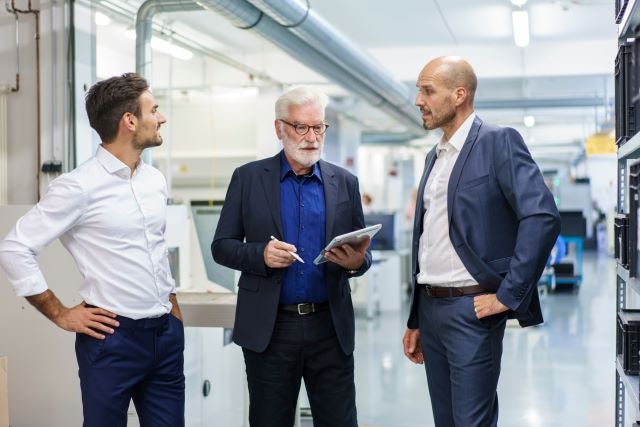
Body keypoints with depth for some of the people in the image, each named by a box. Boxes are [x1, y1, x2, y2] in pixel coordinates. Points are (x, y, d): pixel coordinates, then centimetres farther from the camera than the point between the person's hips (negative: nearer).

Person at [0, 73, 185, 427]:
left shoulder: (155, 180, 8)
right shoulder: (79, 187, -13)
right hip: (112, 337, -6)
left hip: (166, 334, 6)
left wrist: (172, 304, 15)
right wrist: (61, 315, -8)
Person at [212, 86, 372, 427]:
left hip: (330, 327, 1)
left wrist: (358, 261, -14)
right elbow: (221, 246, 2)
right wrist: (260, 254, -18)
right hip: (268, 328, -1)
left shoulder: (345, 183, 7)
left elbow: (362, 252, 10)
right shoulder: (248, 178, 2)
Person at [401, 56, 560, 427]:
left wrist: (508, 295, -19)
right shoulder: (435, 156, 16)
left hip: (471, 309, -8)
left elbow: (543, 217, -20)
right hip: (430, 307, 8)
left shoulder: (499, 142, -8)